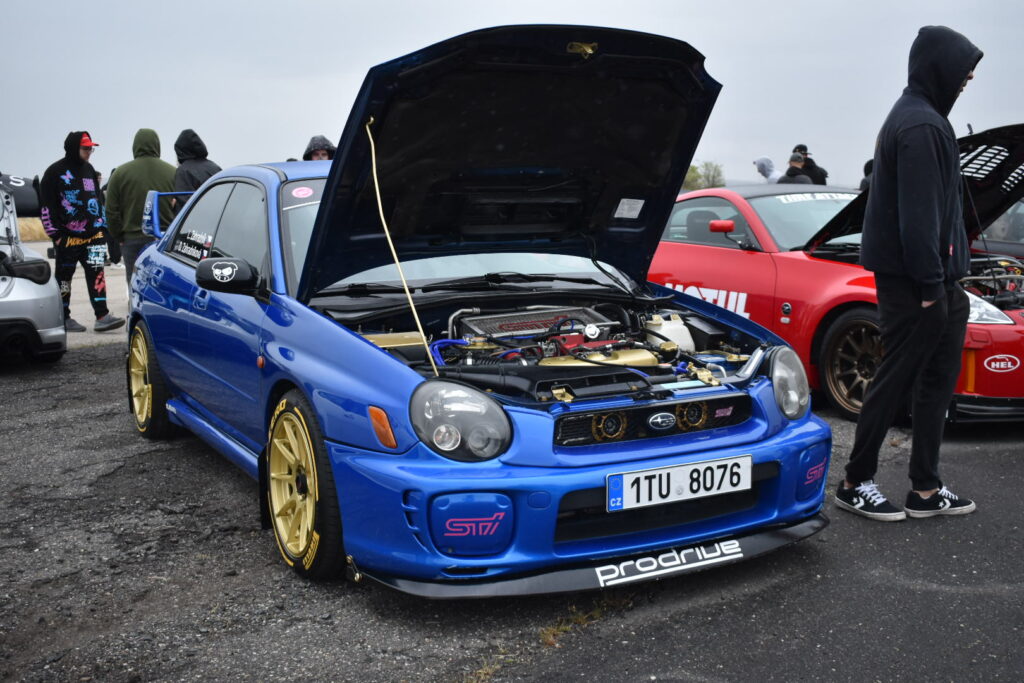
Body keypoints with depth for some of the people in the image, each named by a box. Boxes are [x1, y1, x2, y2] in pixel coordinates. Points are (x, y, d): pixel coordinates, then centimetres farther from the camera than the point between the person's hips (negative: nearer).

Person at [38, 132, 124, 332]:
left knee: (96, 272, -5)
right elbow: (46, 206, -7)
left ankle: (102, 316, -10)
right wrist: (55, 234, -11)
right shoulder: (55, 172, -6)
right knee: (64, 276, 6)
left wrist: (102, 225, 16)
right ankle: (63, 318, 15)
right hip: (68, 237, -5)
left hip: (93, 235, 5)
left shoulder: (89, 170, 14)